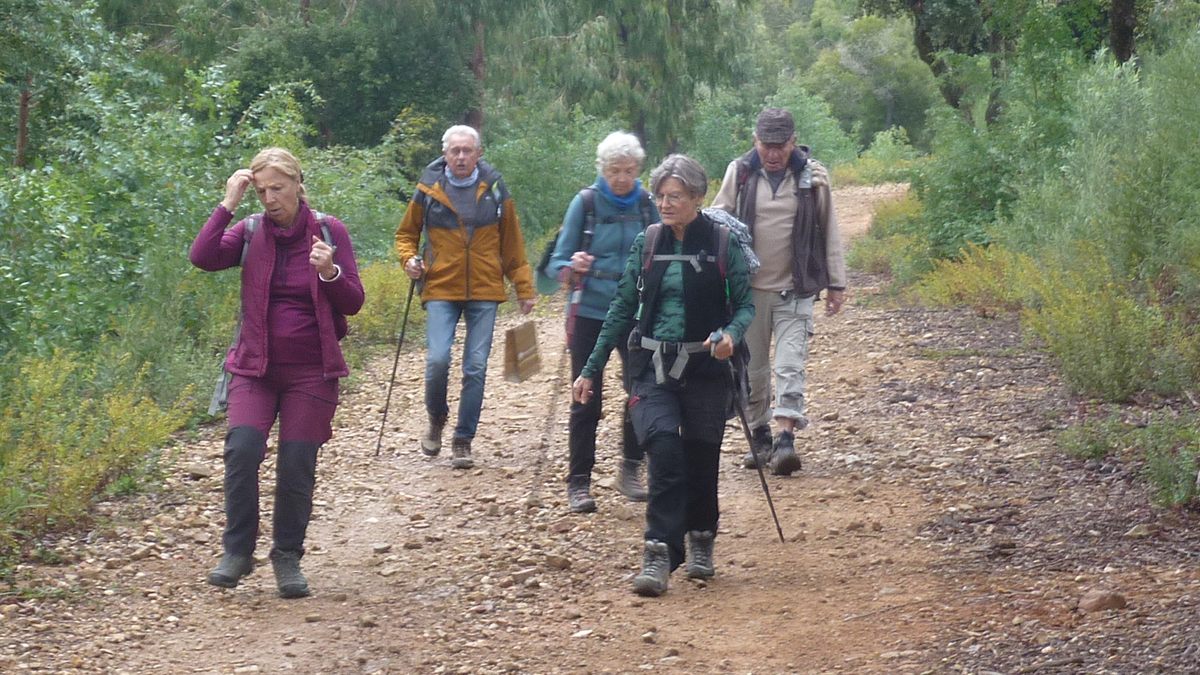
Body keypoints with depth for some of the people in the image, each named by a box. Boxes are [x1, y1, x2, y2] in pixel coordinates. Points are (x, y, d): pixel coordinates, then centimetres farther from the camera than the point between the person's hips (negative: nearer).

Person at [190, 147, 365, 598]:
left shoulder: (329, 231, 0)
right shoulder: (250, 231, 3)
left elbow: (353, 302, 0)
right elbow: (203, 257, -14)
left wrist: (329, 272, -19)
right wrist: (227, 204, -12)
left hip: (311, 371, -1)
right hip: (256, 366, 1)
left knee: (297, 466, -1)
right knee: (242, 448, -18)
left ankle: (288, 557, 16)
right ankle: (238, 550, -4)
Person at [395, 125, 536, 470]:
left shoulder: (494, 189, 4)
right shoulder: (429, 190, 1)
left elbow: (512, 244, 11)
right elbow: (406, 233, 15)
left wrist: (525, 289, 10)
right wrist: (409, 258, -6)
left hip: (484, 292, 1)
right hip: (441, 291, -1)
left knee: (476, 368, 0)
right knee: (437, 360, -14)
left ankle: (463, 441, 12)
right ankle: (436, 418, 15)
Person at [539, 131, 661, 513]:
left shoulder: (646, 205, 2)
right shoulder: (585, 202, -5)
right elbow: (557, 263, -4)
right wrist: (571, 268, -25)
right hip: (590, 313, -2)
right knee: (587, 401, 1)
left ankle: (630, 470, 12)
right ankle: (578, 483, 10)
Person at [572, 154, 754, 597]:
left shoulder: (724, 244, -2)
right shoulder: (646, 244, 5)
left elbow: (745, 303, 0)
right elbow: (623, 309, 9)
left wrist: (731, 333, -24)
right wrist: (591, 370, 9)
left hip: (705, 368, -1)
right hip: (653, 366, 1)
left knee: (701, 459, 6)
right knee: (664, 450, -19)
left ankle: (701, 543, 31)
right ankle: (659, 554, -18)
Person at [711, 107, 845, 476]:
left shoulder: (812, 176, 0)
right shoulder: (739, 173, 1)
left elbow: (828, 233, 7)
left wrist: (836, 284, 9)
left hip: (795, 290, -1)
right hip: (749, 289, 2)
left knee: (790, 366, -10)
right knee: (752, 369, 9)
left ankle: (786, 439, -13)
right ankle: (759, 437, 21)